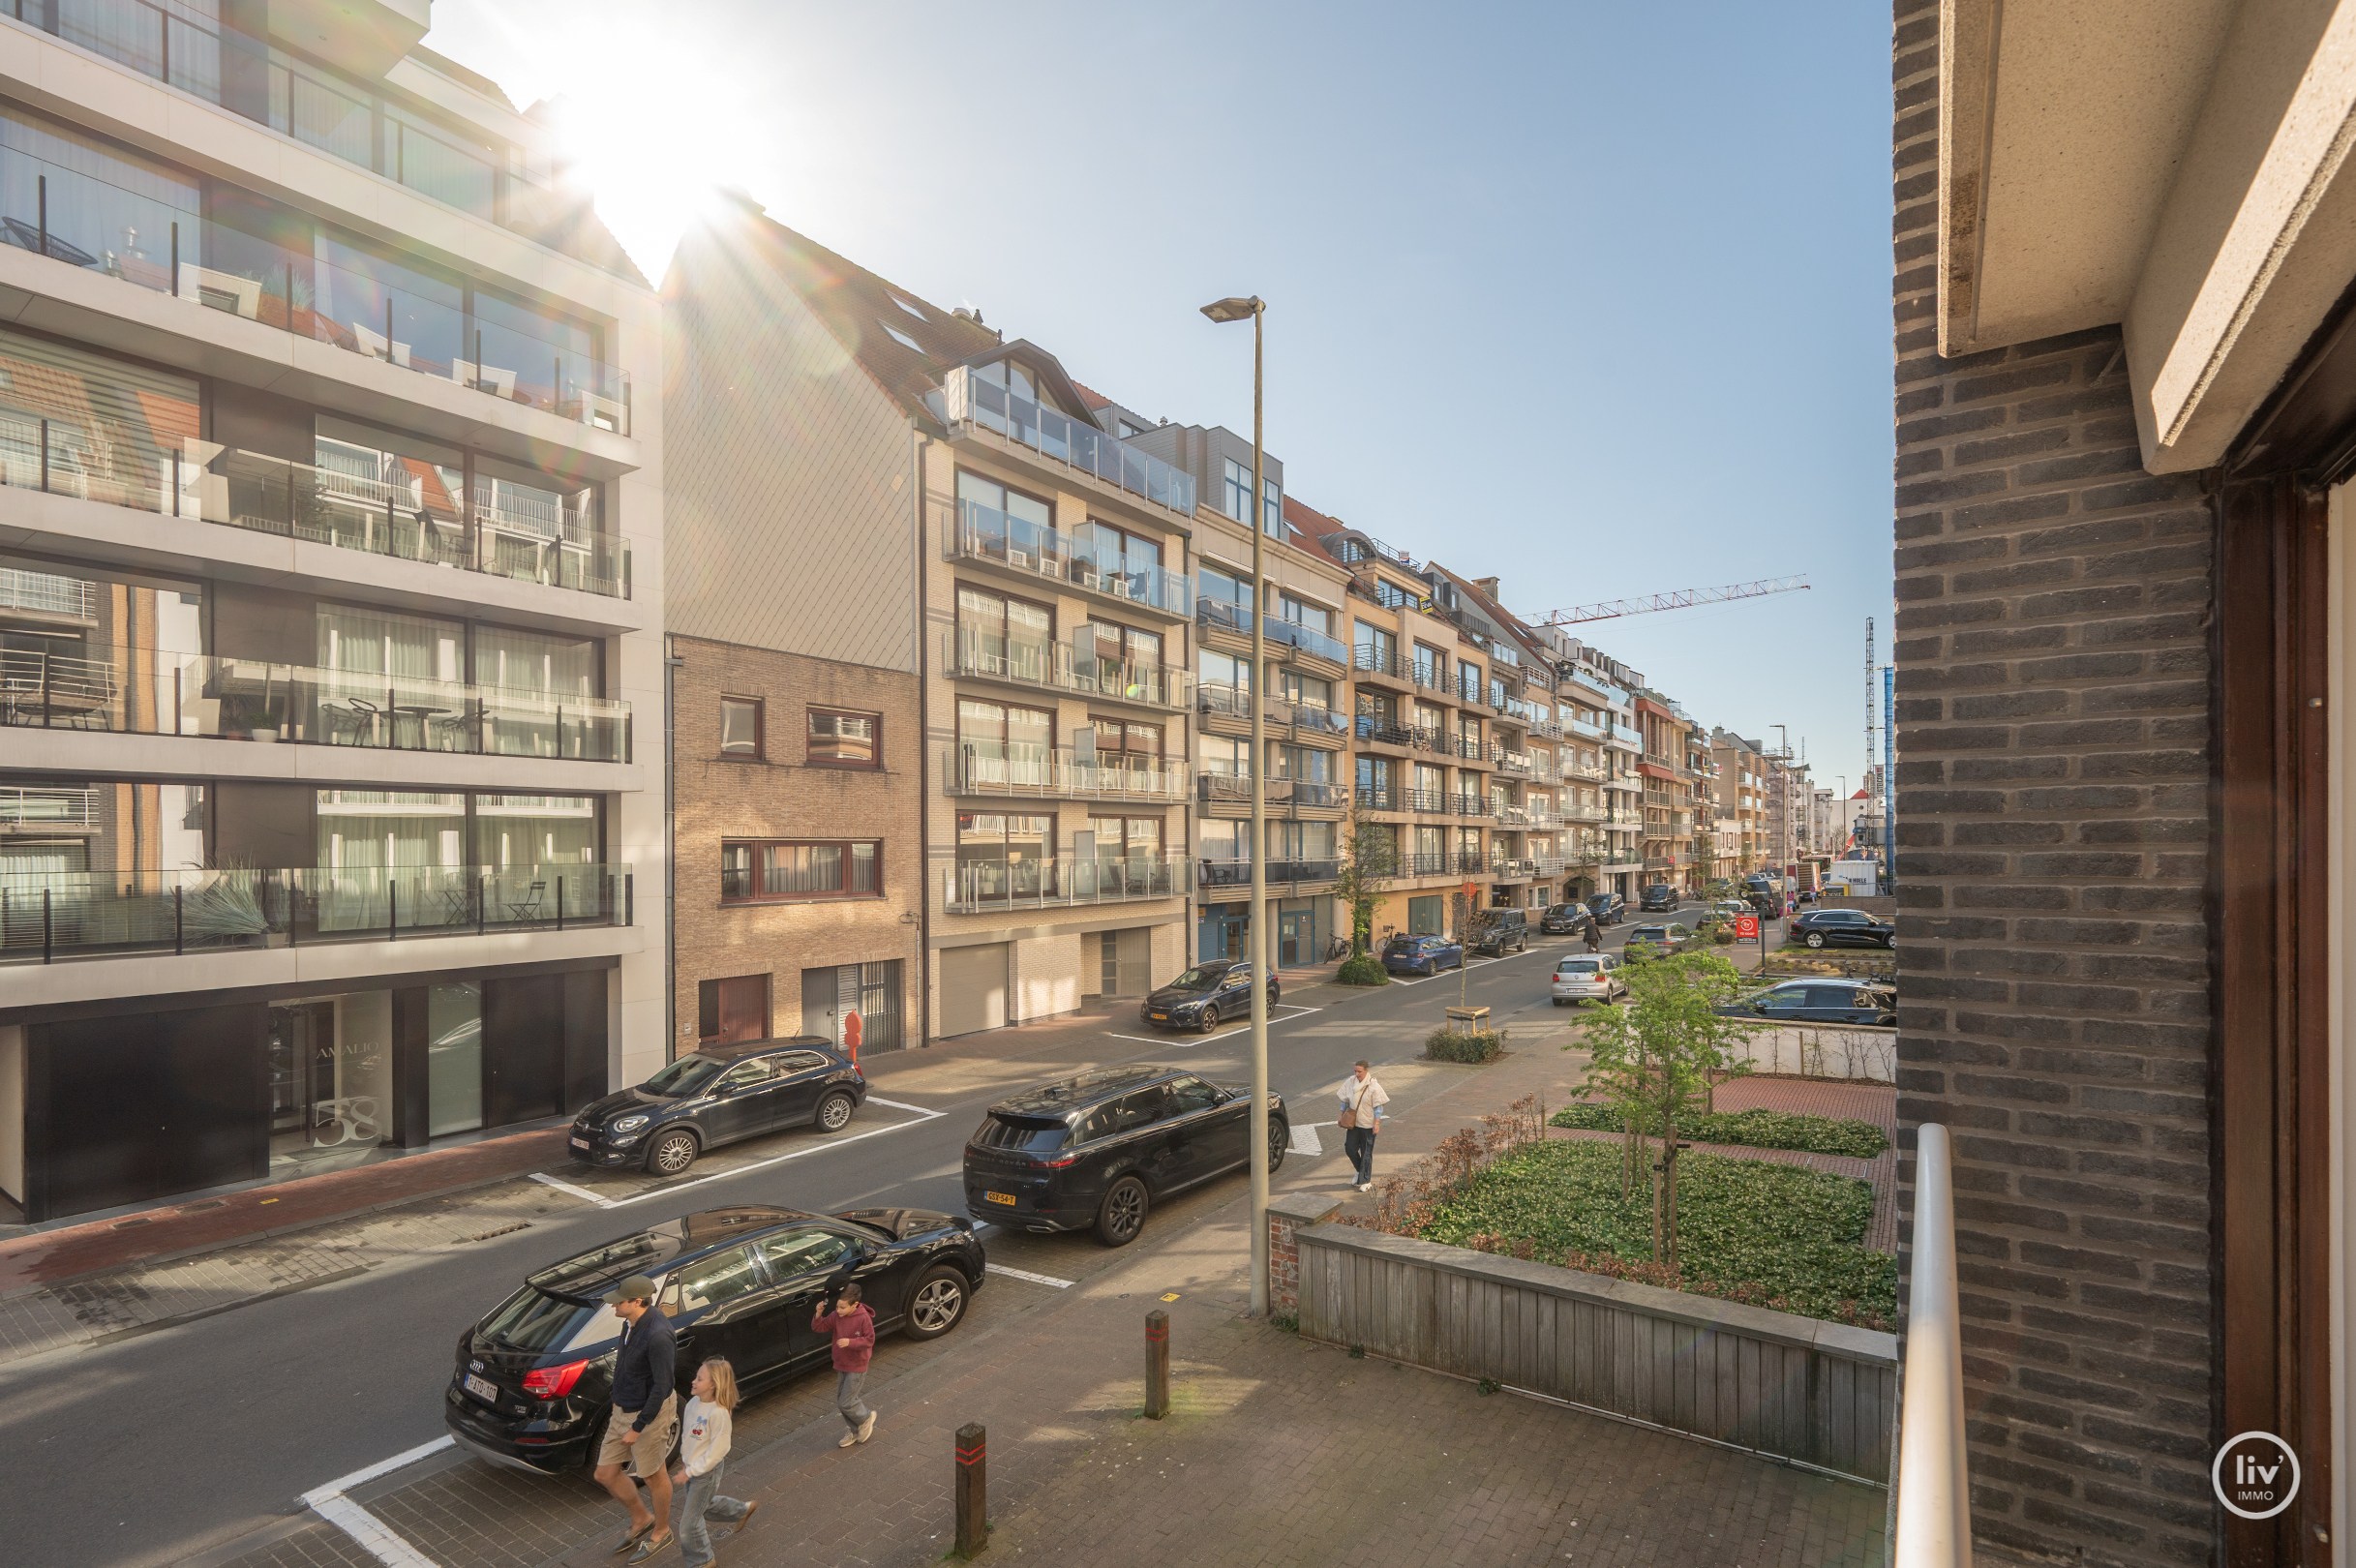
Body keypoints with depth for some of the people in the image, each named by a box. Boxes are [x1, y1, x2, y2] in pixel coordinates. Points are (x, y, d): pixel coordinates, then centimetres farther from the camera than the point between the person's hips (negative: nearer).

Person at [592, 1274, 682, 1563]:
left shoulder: (657, 1336, -33)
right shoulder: (632, 1322, -5)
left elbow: (662, 1386, -27)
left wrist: (638, 1427, -20)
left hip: (649, 1414, -9)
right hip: (622, 1410, 9)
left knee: (654, 1476, 12)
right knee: (606, 1474, 17)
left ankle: (662, 1532, 37)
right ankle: (641, 1519, 40)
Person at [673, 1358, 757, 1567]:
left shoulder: (719, 1413, -31)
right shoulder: (693, 1403, -8)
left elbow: (716, 1452, -25)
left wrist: (689, 1472, -22)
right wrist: (684, 1460, 14)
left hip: (707, 1471, -8)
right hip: (691, 1466, 8)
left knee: (690, 1522, 4)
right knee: (705, 1505, 27)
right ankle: (744, 1510, 48)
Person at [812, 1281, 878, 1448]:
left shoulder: (863, 1318, -22)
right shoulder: (836, 1316, -5)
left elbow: (869, 1340, -19)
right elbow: (819, 1327, -3)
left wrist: (850, 1342, -31)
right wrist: (819, 1314, -22)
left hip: (857, 1367, -7)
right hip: (841, 1365, 7)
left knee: (846, 1403, -6)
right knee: (840, 1402, 14)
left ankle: (866, 1418, 21)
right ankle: (856, 1431, 32)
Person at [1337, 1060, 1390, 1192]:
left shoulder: (1373, 1086, -16)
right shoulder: (1350, 1082, -4)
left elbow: (1378, 1106, -12)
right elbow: (1345, 1101, 6)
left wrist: (1377, 1123, -15)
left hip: (1368, 1124, -4)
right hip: (1353, 1122, 5)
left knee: (1366, 1153, 4)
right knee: (1350, 1148, 6)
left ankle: (1366, 1181, 16)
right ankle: (1360, 1171, 32)